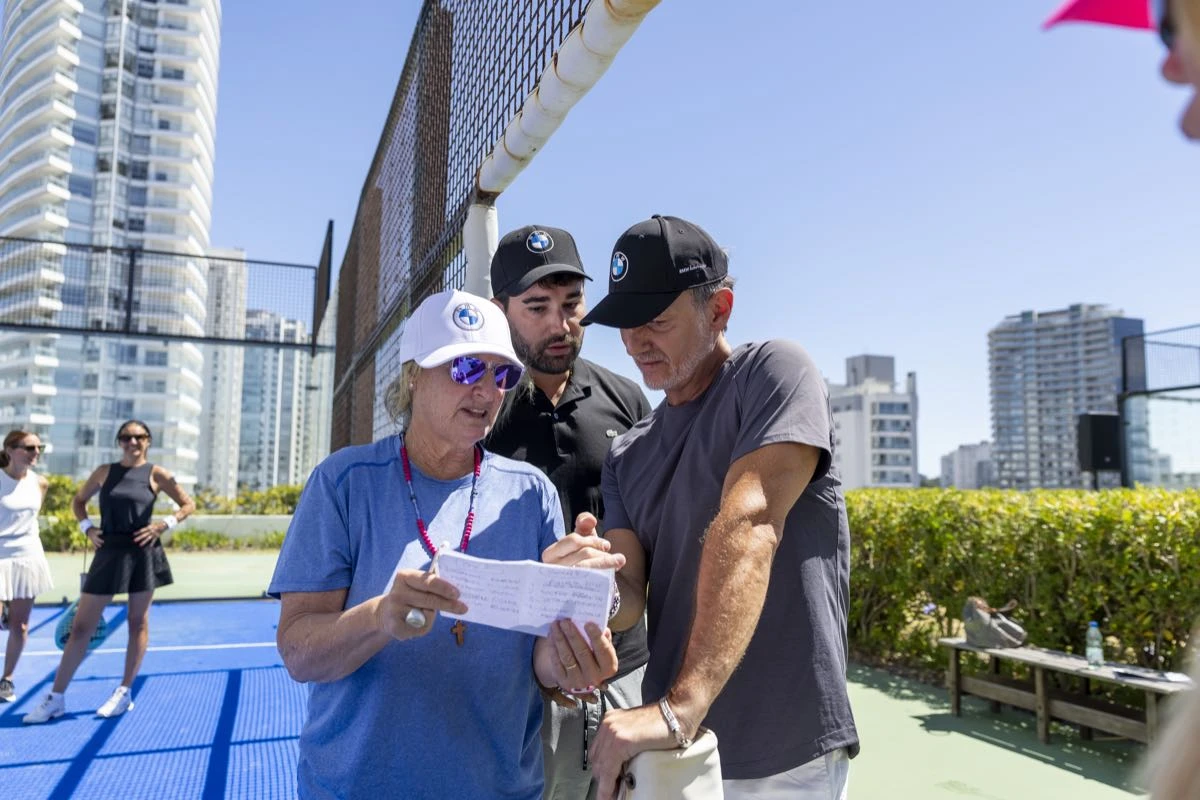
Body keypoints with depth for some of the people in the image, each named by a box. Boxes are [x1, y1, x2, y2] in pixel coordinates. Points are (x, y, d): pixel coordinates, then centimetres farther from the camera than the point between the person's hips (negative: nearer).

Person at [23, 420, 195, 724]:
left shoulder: (156, 474, -1)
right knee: (81, 625, 3)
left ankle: (124, 693, 17)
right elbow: (78, 501, 20)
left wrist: (164, 524, -10)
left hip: (143, 553, -2)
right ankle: (56, 698, 13)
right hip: (109, 552, 2)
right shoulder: (105, 472, 6)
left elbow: (188, 505, 3)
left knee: (137, 623, 5)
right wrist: (87, 528, 5)